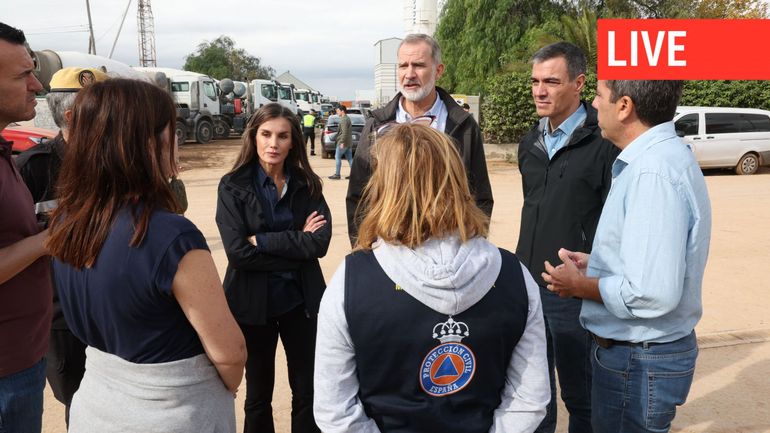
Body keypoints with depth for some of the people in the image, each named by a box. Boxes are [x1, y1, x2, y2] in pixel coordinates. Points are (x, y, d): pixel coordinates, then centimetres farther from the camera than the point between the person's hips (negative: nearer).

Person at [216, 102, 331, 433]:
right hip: (252, 303, -1)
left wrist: (262, 240, -18)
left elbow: (321, 243, -13)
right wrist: (297, 242, -16)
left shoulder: (307, 185, -1)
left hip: (301, 300, 2)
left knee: (308, 391, 13)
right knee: (258, 395, 17)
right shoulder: (233, 186, -7)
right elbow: (237, 252, -18)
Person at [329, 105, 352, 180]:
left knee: (337, 157, -2)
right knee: (350, 158, 8)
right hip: (349, 142, 10)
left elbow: (344, 132, -22)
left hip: (343, 142, -10)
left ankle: (337, 175, 0)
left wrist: (342, 142, -23)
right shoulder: (348, 119, 17)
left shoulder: (344, 120, -14)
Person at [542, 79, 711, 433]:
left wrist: (582, 285, -15)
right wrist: (595, 264, 7)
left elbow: (654, 294, -30)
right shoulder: (661, 155, 8)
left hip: (638, 362, -10)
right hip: (636, 351, 10)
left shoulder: (653, 173, -26)